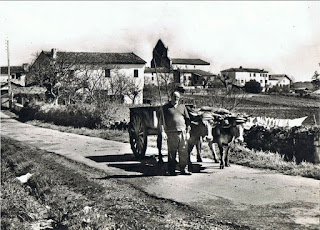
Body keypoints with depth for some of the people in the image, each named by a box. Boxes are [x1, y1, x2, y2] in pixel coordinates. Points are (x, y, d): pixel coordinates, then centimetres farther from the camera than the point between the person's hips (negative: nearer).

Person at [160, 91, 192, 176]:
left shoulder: (182, 106, 17)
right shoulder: (165, 107, 8)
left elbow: (187, 119, 17)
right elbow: (162, 120, 2)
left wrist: (188, 132, 10)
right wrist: (163, 131, -8)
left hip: (182, 132, 3)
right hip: (171, 133, -3)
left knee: (184, 152, 1)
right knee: (172, 153, -1)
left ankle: (184, 169, 8)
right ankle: (171, 170, 6)